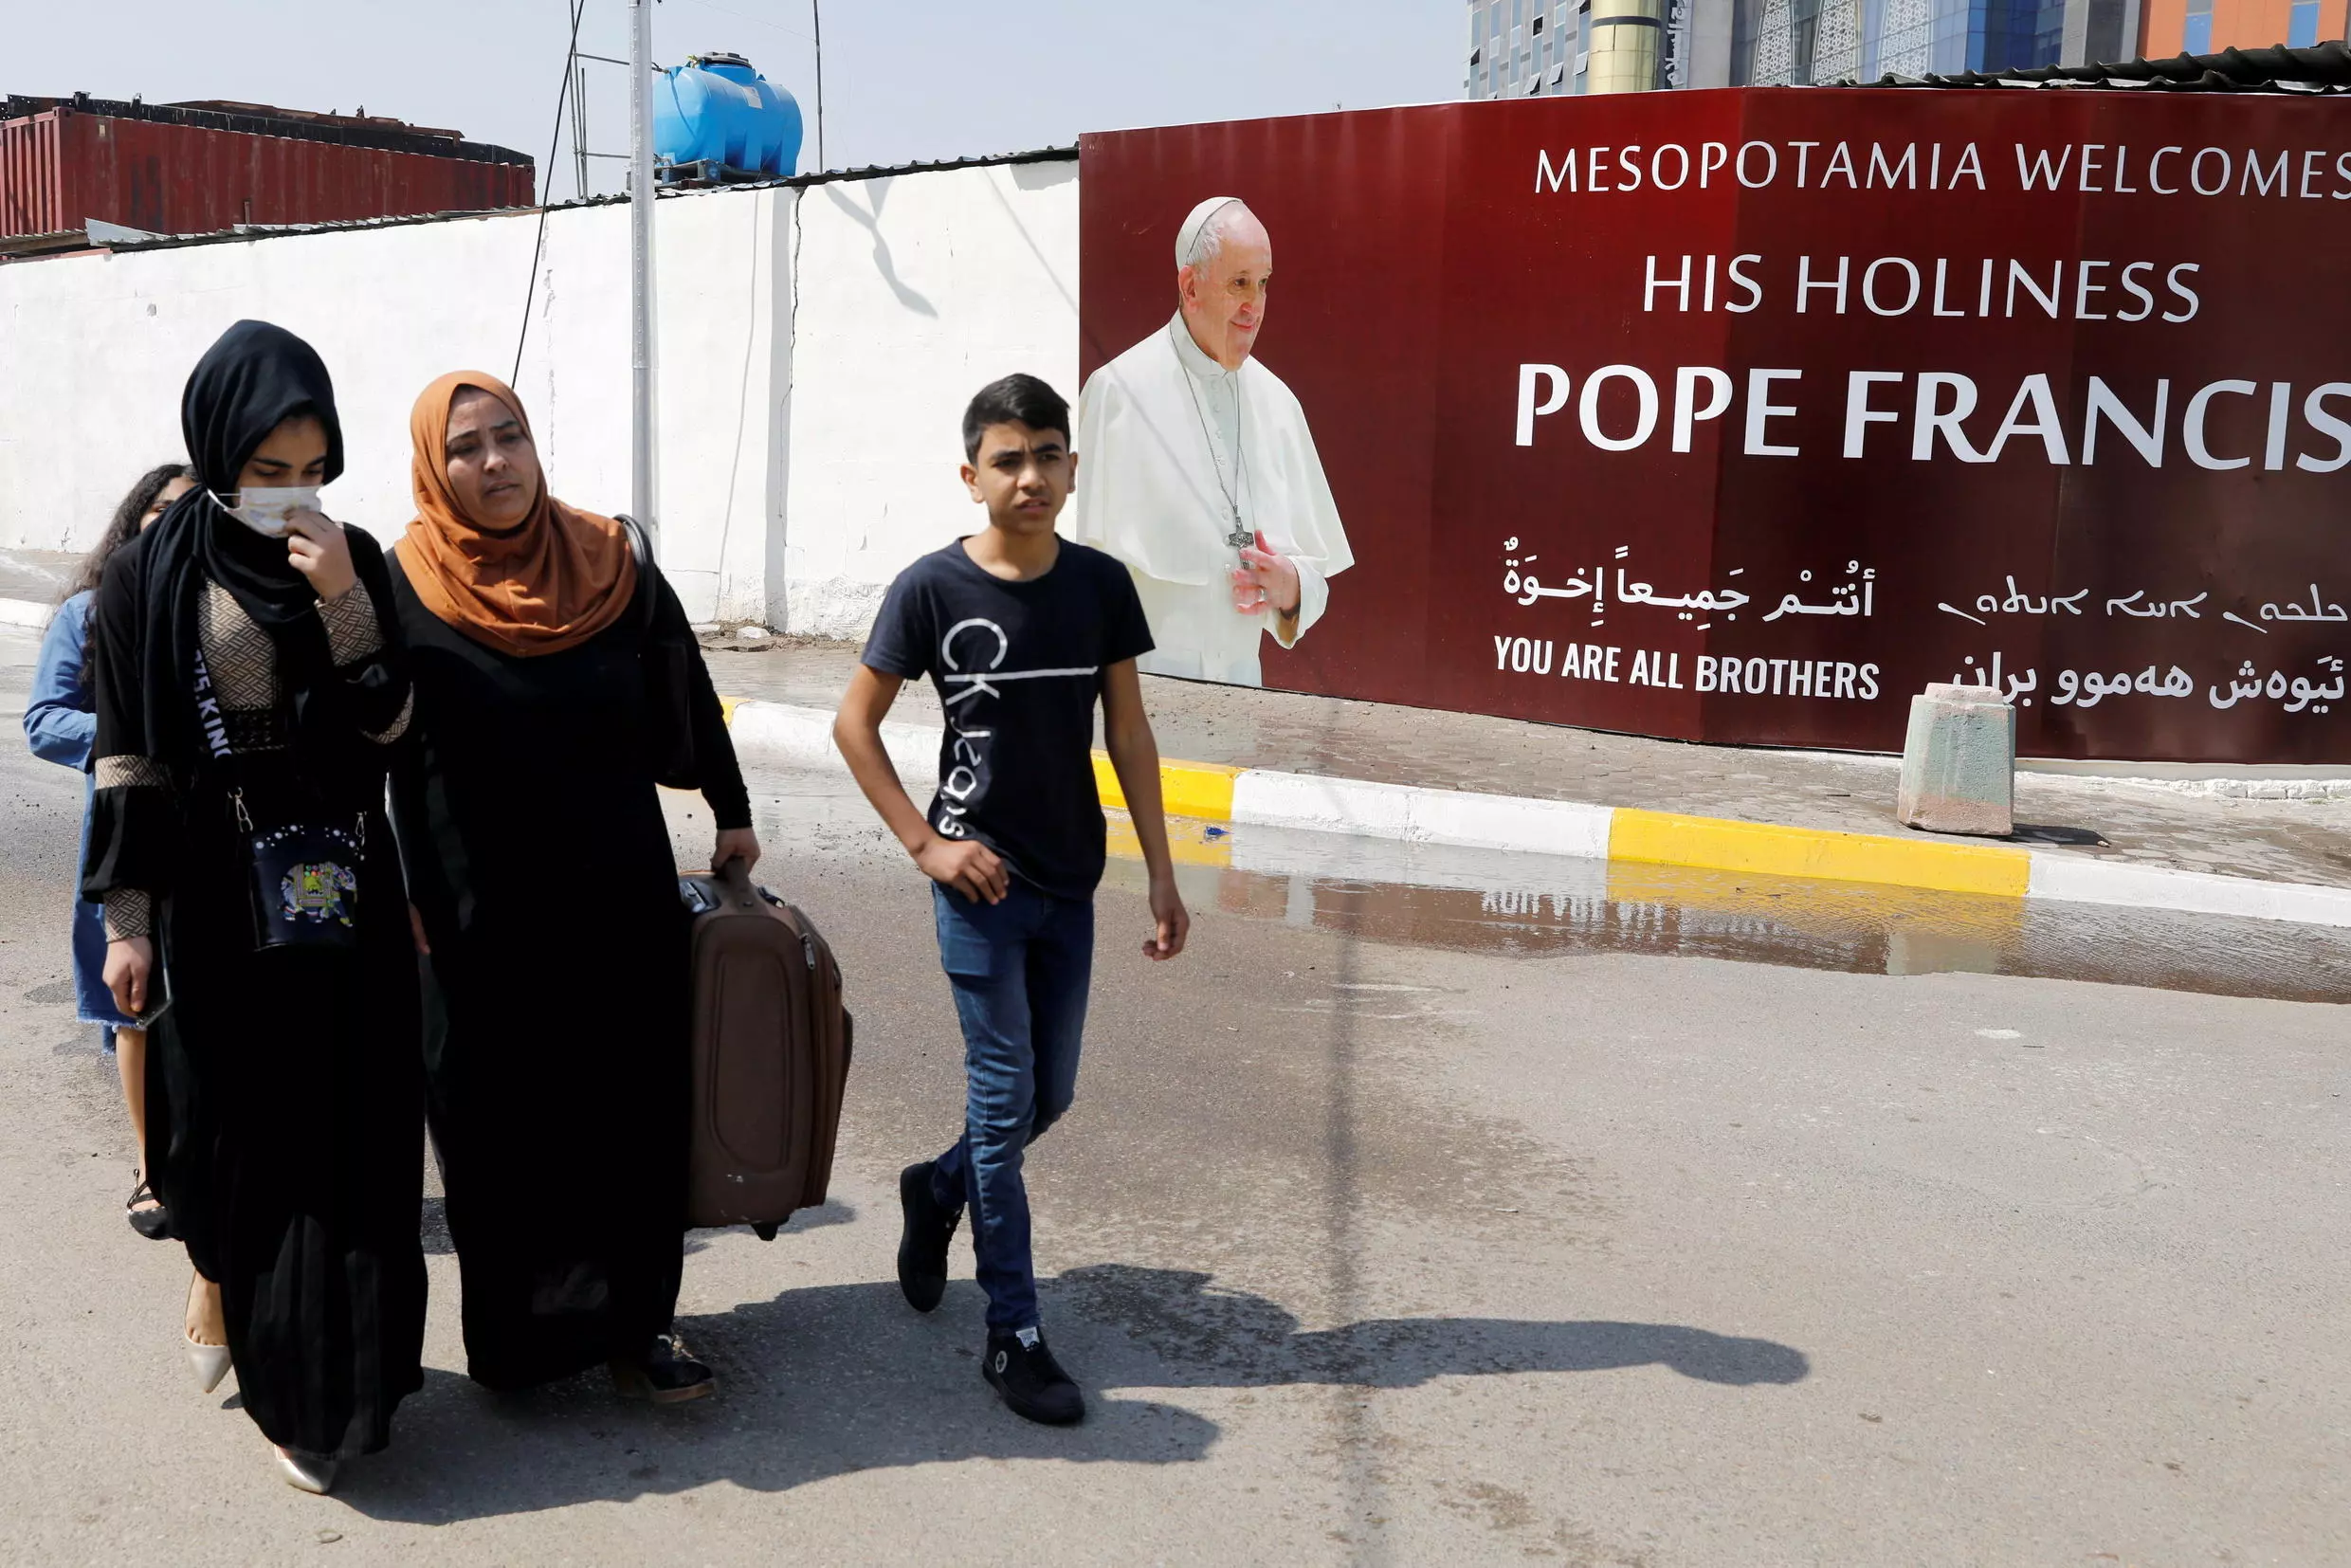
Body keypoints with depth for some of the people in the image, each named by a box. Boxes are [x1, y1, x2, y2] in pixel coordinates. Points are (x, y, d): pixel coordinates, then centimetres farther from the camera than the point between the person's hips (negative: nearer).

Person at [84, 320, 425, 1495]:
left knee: (351, 1130, 5)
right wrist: (126, 921, -5)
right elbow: (127, 758, -4)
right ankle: (218, 1279, 36)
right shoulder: (151, 575, -4)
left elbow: (392, 724, -4)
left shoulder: (351, 561, 2)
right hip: (220, 899, -2)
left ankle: (340, 1359, 19)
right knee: (237, 1121, 8)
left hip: (346, 896, 2)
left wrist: (343, 601, -17)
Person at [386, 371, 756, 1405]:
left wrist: (732, 815, 14)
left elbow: (687, 697, 10)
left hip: (623, 901, 2)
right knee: (499, 1127, 6)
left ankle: (633, 1322, 16)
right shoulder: (403, 590, -6)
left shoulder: (612, 567, 1)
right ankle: (518, 1335, 20)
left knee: (636, 1114, 5)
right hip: (481, 917, -2)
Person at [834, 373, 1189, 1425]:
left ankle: (936, 1191, 43)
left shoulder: (1100, 585, -1)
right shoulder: (933, 588, -10)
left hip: (1071, 886, 4)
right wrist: (925, 843, -10)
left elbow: (1128, 733, 5)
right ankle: (1013, 1336, 10)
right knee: (1005, 1099, -2)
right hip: (980, 882, -4)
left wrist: (1161, 875, 4)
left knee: (1049, 1096, 14)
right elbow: (854, 724, -3)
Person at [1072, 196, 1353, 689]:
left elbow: (1316, 568, 16)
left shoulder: (1278, 404, 12)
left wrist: (1290, 587, -5)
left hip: (1242, 682, 5)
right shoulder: (1118, 392, -4)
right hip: (1140, 679, -4)